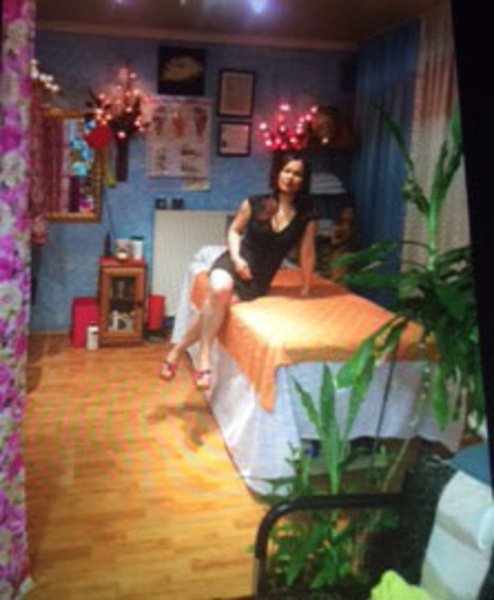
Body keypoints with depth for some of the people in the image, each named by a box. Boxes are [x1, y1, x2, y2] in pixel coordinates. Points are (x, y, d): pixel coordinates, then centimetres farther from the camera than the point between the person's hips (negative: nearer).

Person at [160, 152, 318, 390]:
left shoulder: (306, 216, -4)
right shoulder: (254, 204, -3)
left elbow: (307, 252, 5)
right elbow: (234, 230, 9)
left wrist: (306, 287, 13)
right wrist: (236, 257, -8)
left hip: (259, 278, 0)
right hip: (234, 262, 0)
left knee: (214, 307, -27)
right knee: (220, 290, -36)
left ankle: (177, 350, -9)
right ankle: (203, 358, -23)